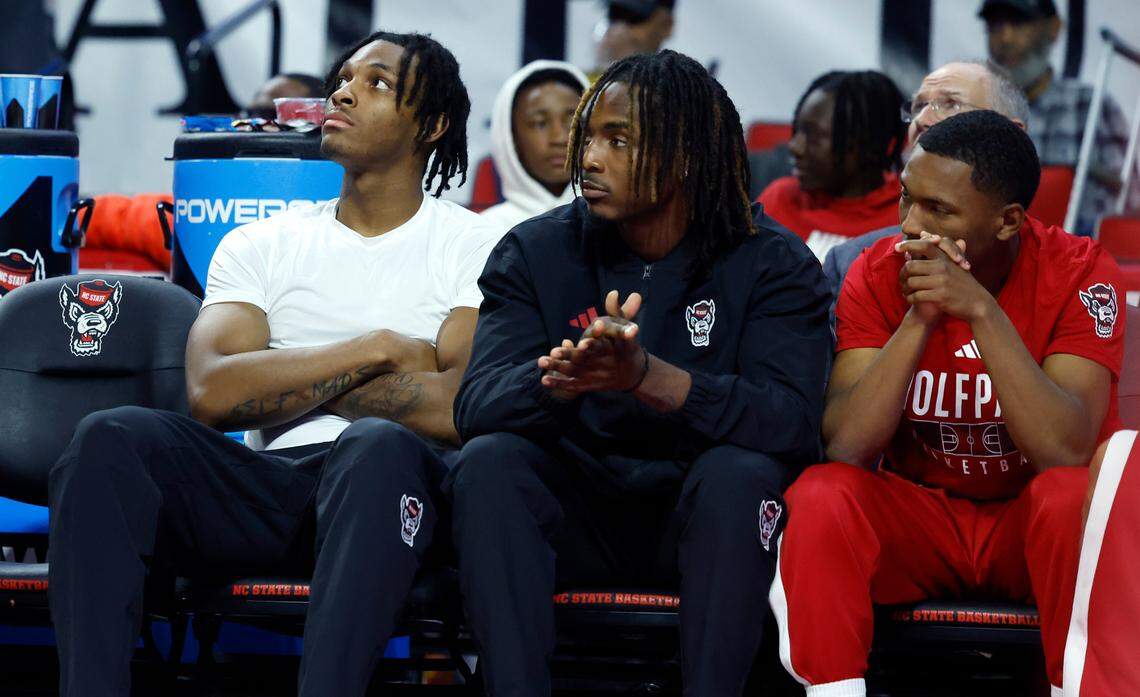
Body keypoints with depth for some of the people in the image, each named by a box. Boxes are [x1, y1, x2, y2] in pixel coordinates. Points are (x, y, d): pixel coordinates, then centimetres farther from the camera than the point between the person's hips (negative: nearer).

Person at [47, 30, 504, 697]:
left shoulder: (477, 246, 9)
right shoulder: (261, 246, 19)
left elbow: (462, 410, -9)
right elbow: (212, 392, 0)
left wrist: (286, 384, 1)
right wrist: (379, 350, -3)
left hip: (381, 491, -3)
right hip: (266, 488, 3)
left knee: (379, 444, -38)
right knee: (110, 438, -24)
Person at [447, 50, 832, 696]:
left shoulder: (771, 262, -6)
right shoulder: (535, 253, 1)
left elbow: (792, 423, -22)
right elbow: (475, 407, -13)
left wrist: (646, 375, -37)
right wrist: (562, 379, -36)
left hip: (700, 520, -2)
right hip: (575, 517, 2)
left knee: (742, 470, -32)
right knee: (488, 461, -25)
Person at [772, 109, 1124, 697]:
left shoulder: (1078, 273, -14)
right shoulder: (879, 275, -8)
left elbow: (1066, 451, -27)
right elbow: (846, 448, -18)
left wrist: (982, 311, -32)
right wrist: (920, 318, -28)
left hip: (1031, 519, -2)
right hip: (921, 513, 2)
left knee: (1073, 499, -35)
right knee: (820, 497, -27)